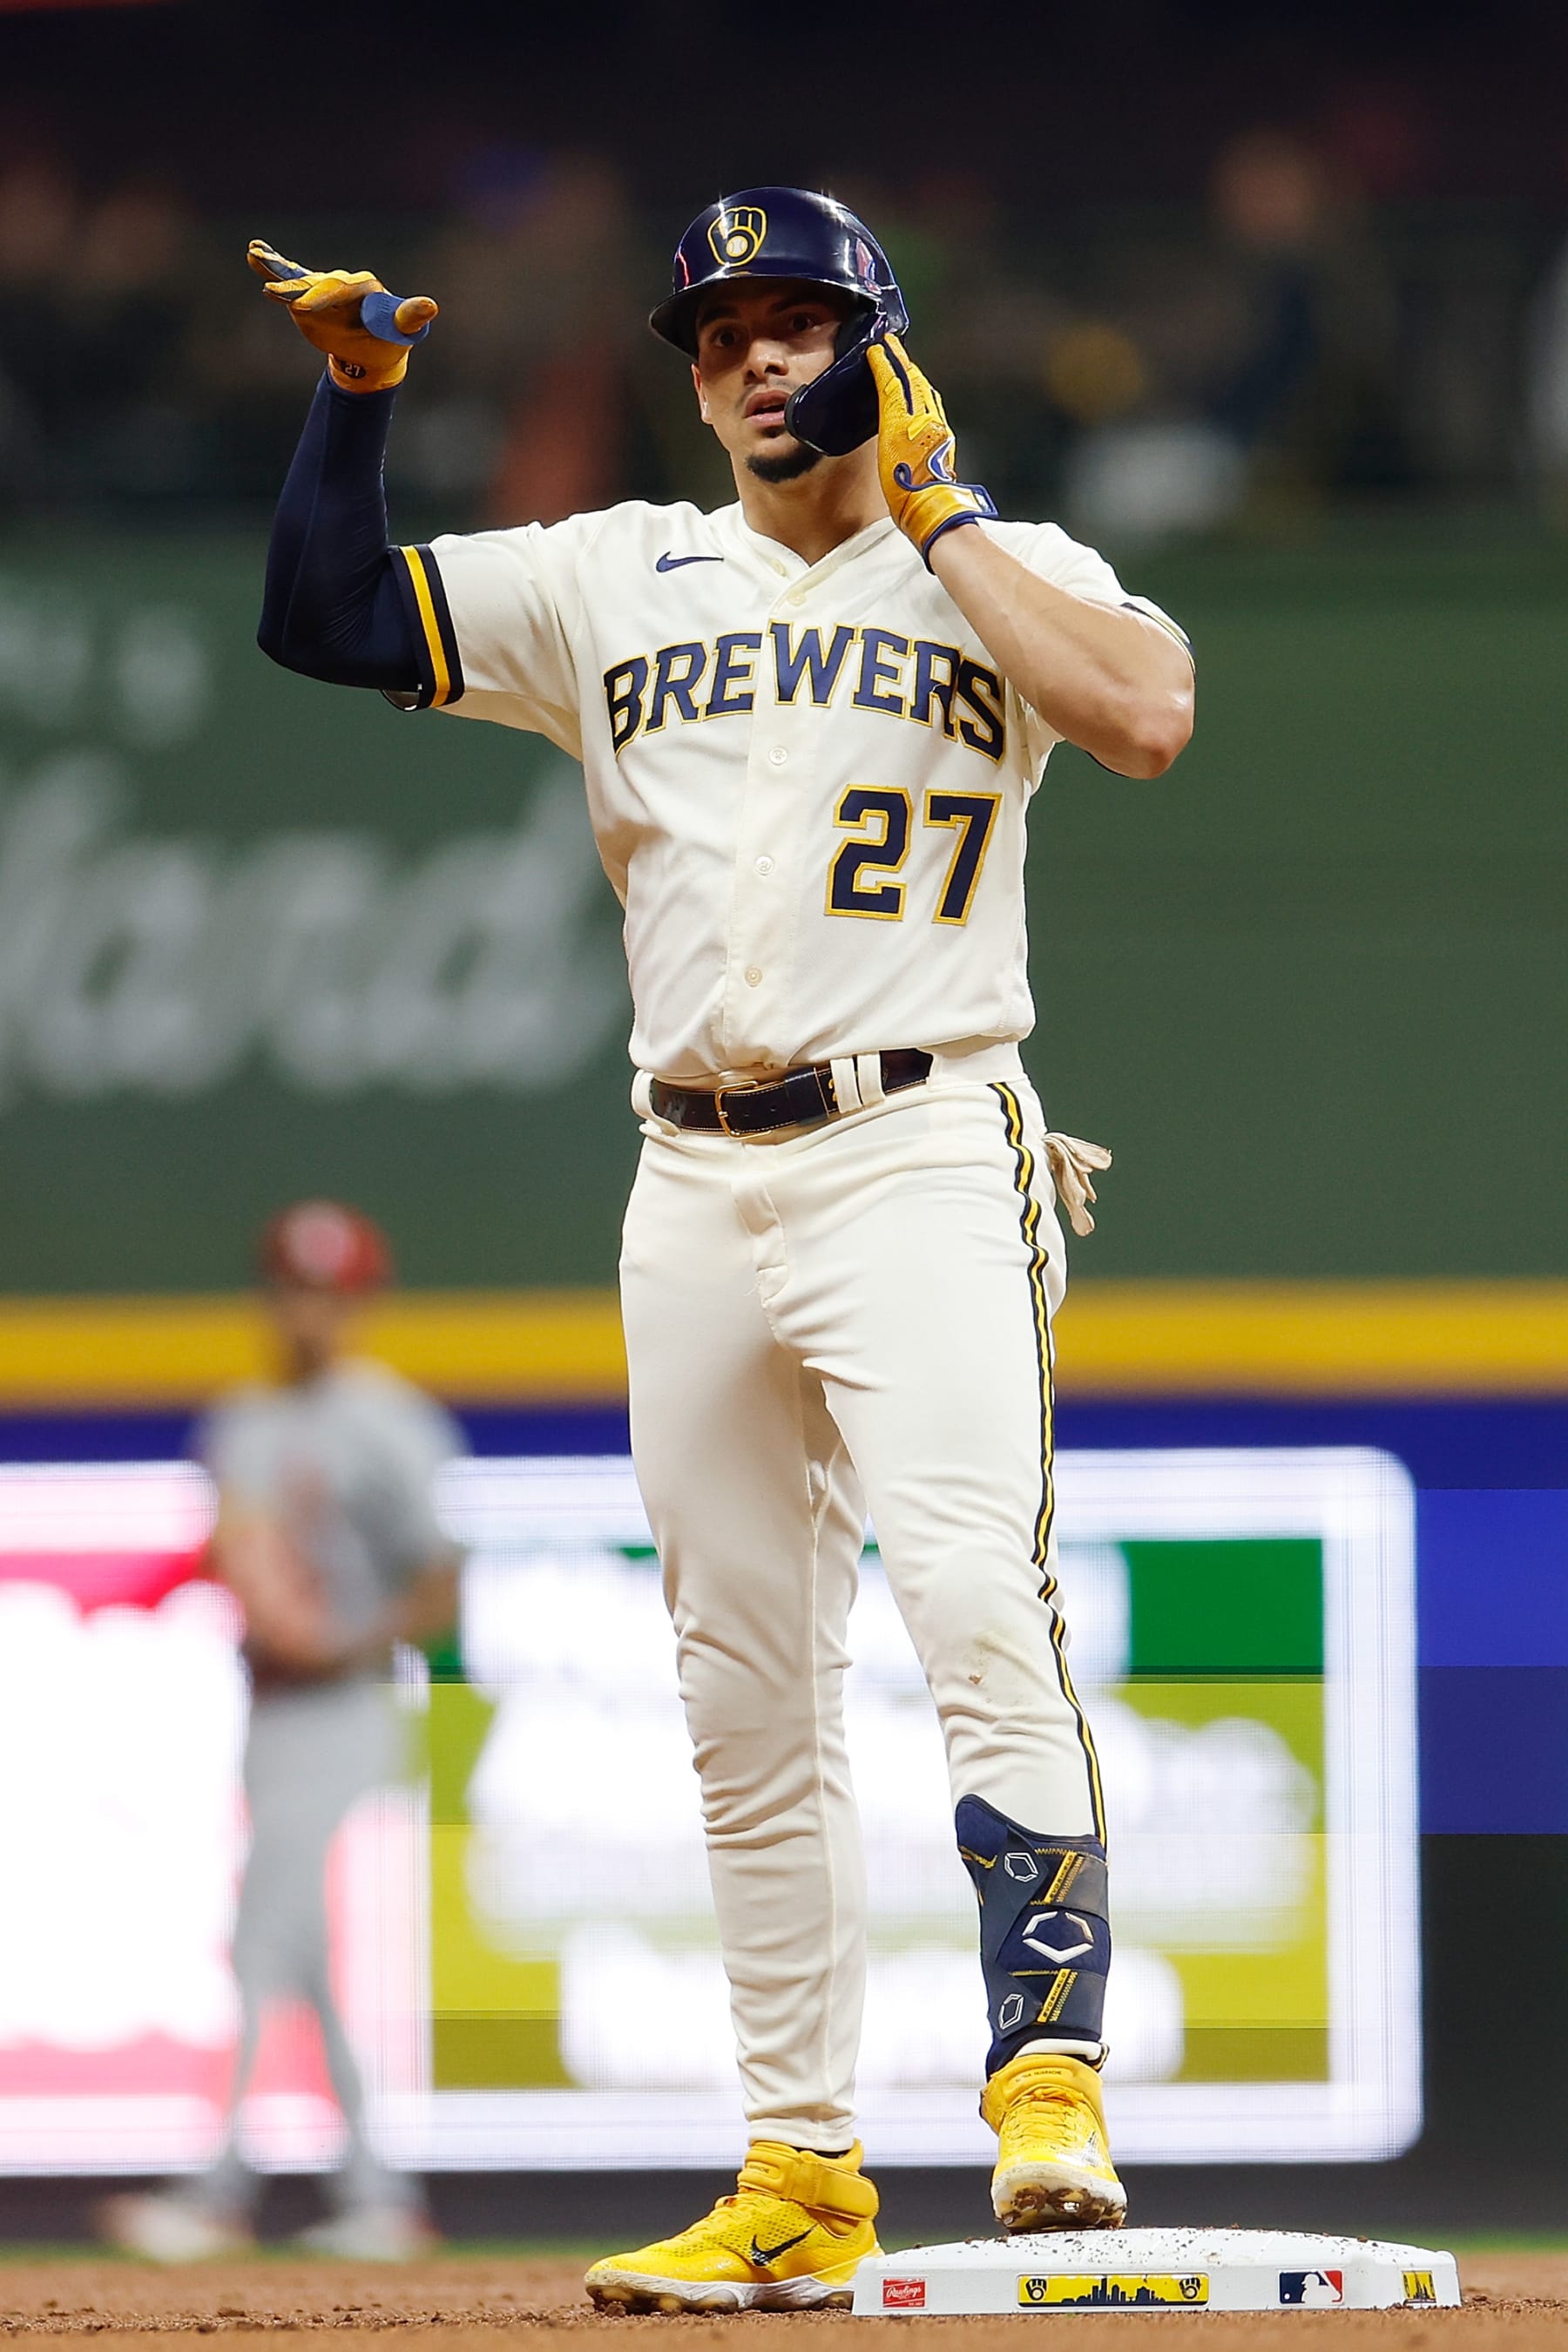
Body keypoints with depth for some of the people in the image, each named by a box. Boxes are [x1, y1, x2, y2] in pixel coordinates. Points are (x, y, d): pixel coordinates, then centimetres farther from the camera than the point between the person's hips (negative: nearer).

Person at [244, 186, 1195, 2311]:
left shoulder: (1002, 572, 4)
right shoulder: (611, 583, 14)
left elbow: (1149, 719, -17)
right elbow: (323, 620, 11)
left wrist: (928, 504, -11)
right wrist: (357, 391, 0)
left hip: (918, 1157, -5)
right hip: (695, 1189, 5)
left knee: (975, 1598, -25)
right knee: (746, 1705, 6)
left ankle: (1050, 2077, -26)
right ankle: (802, 2177, 12)